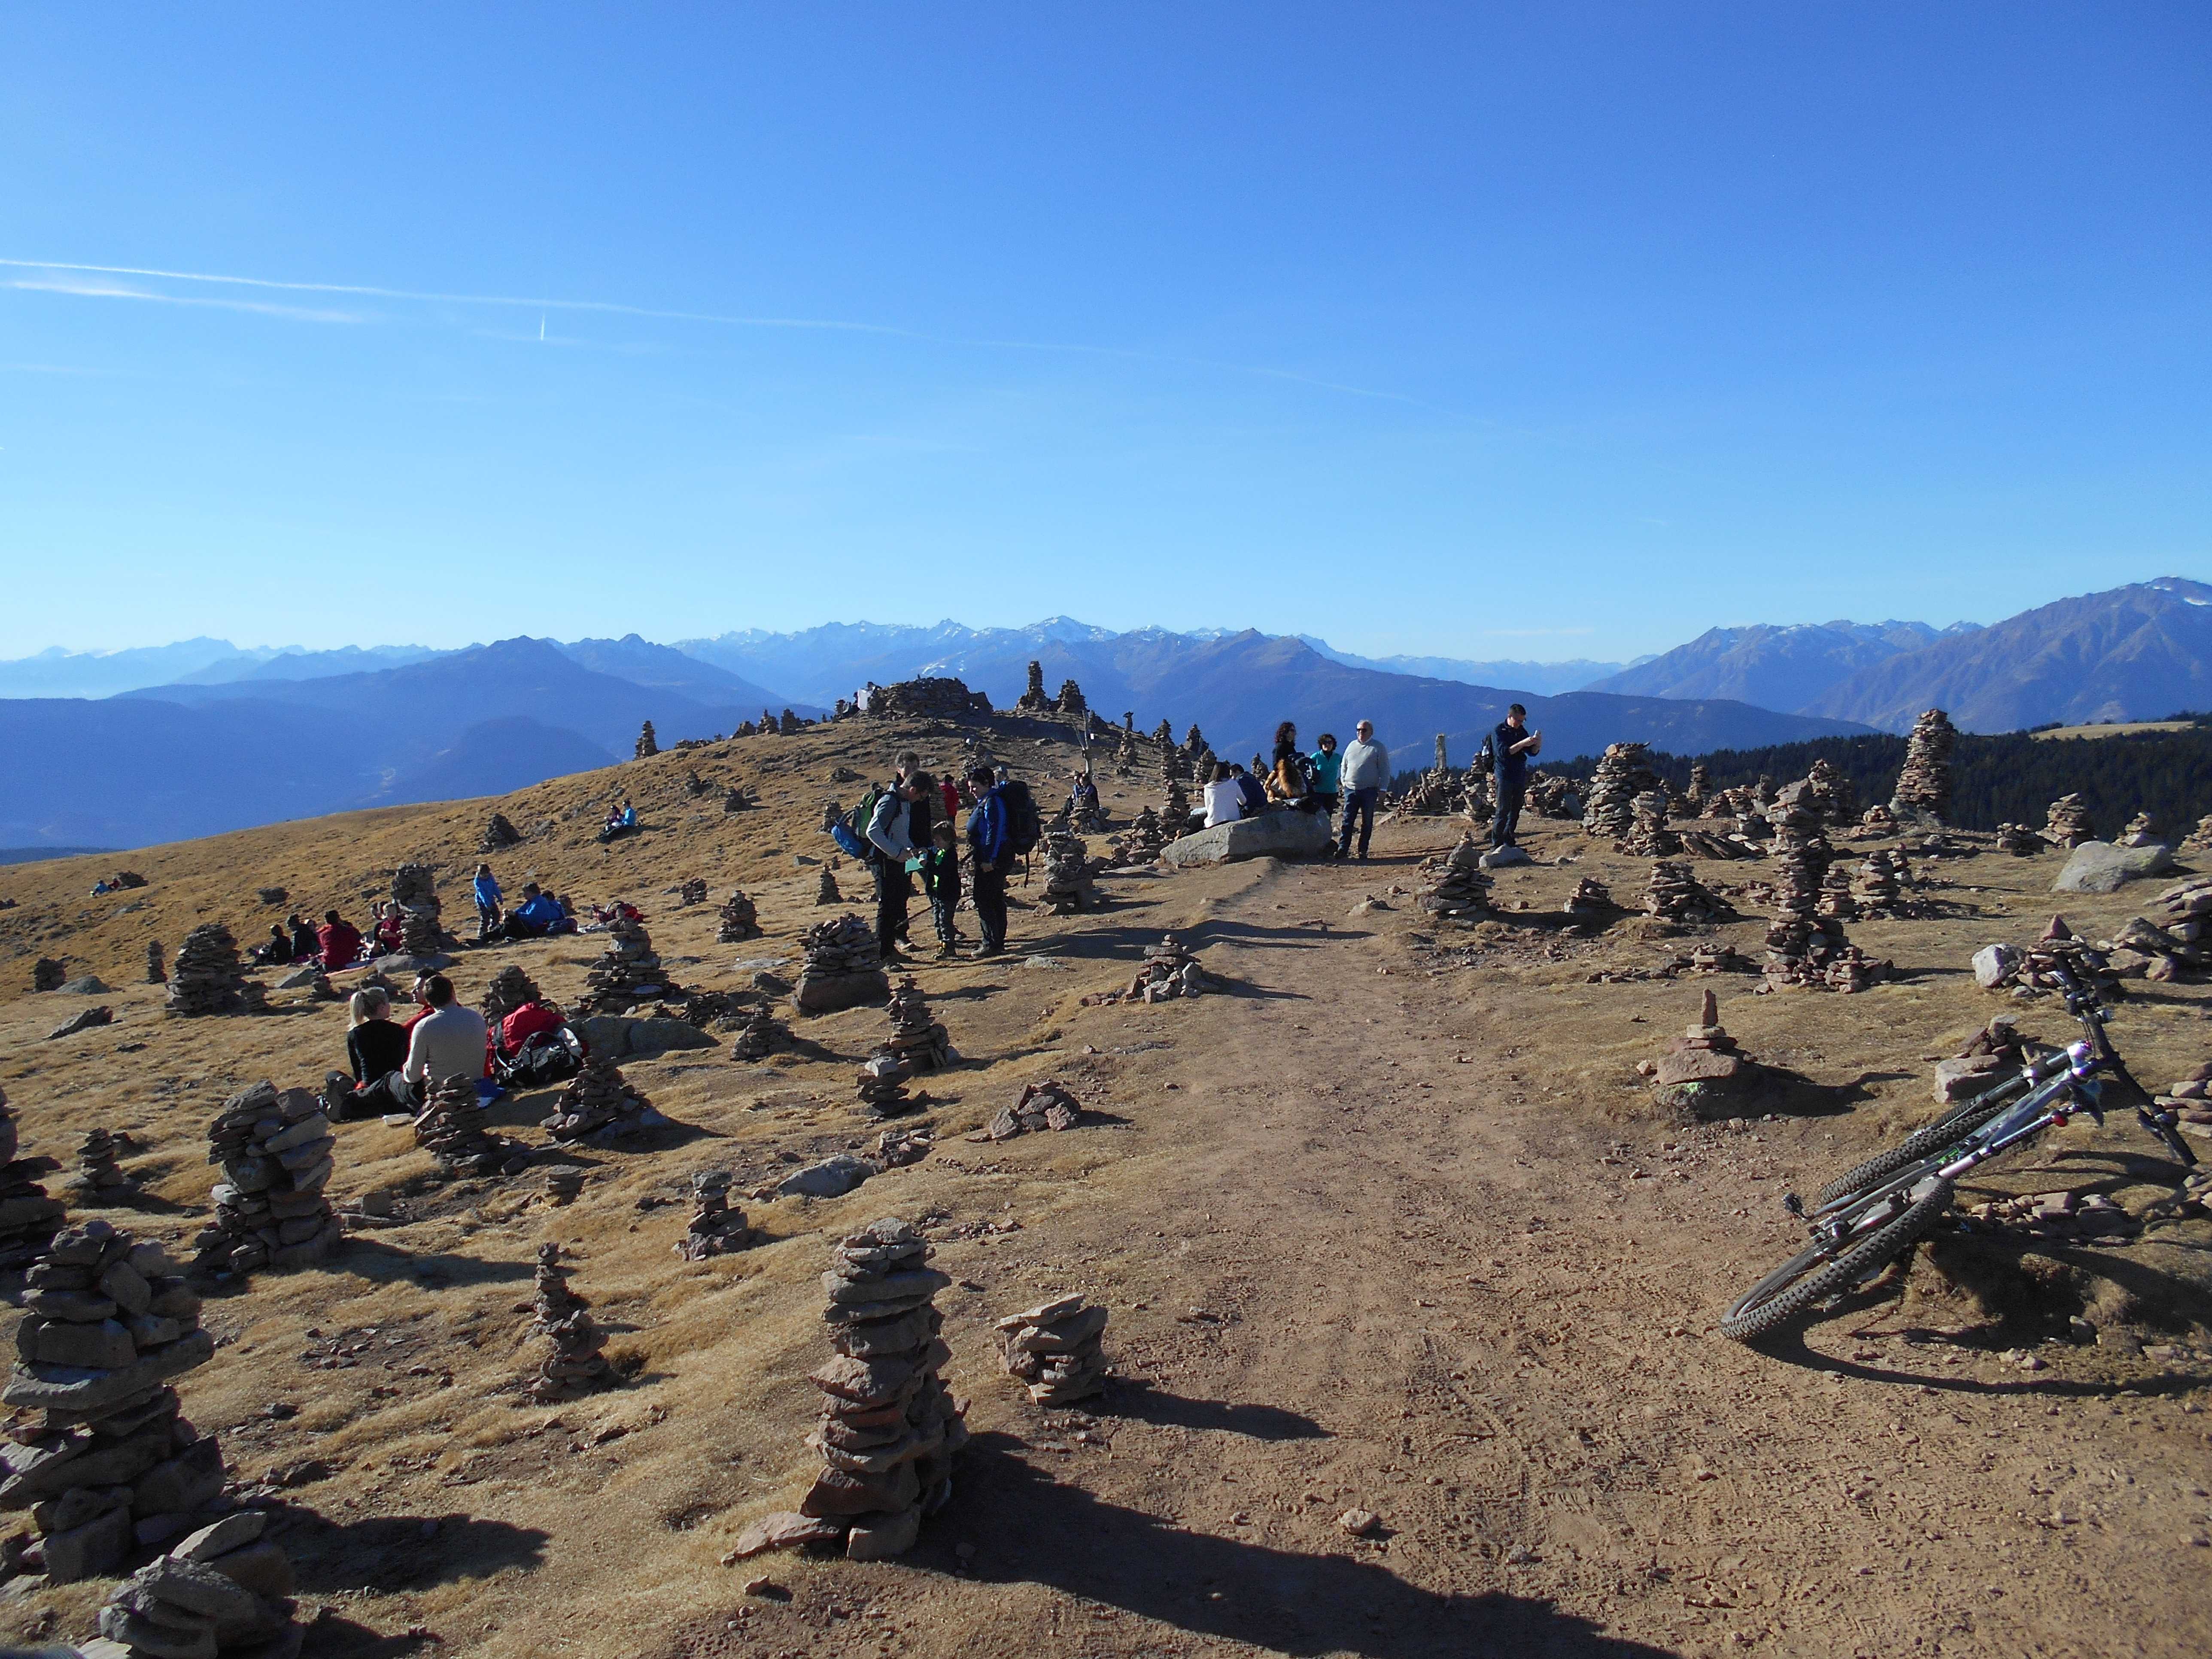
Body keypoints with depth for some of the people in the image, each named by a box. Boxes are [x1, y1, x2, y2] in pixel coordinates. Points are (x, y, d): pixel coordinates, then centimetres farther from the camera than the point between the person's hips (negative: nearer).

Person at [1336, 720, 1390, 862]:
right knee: (1347, 821, -3)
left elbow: (1385, 770, -1)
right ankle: (1343, 849, -4)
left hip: (1369, 791, -3)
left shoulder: (1378, 748, 0)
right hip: (1351, 790, 3)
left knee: (1367, 822, 3)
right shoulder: (1352, 746, 13)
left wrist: (1382, 789, -6)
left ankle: (1363, 851, 9)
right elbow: (1344, 766, 22)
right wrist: (1343, 781, 12)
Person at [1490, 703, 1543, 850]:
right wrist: (1522, 744, -27)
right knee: (1503, 810, -8)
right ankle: (1496, 843, -4)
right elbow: (1503, 752, -21)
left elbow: (1532, 752, 12)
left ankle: (1509, 841, 15)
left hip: (1521, 775, 6)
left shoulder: (1521, 731, 11)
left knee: (1515, 810, 8)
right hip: (1505, 775, -6)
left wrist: (1538, 745, -10)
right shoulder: (1499, 731, -8)